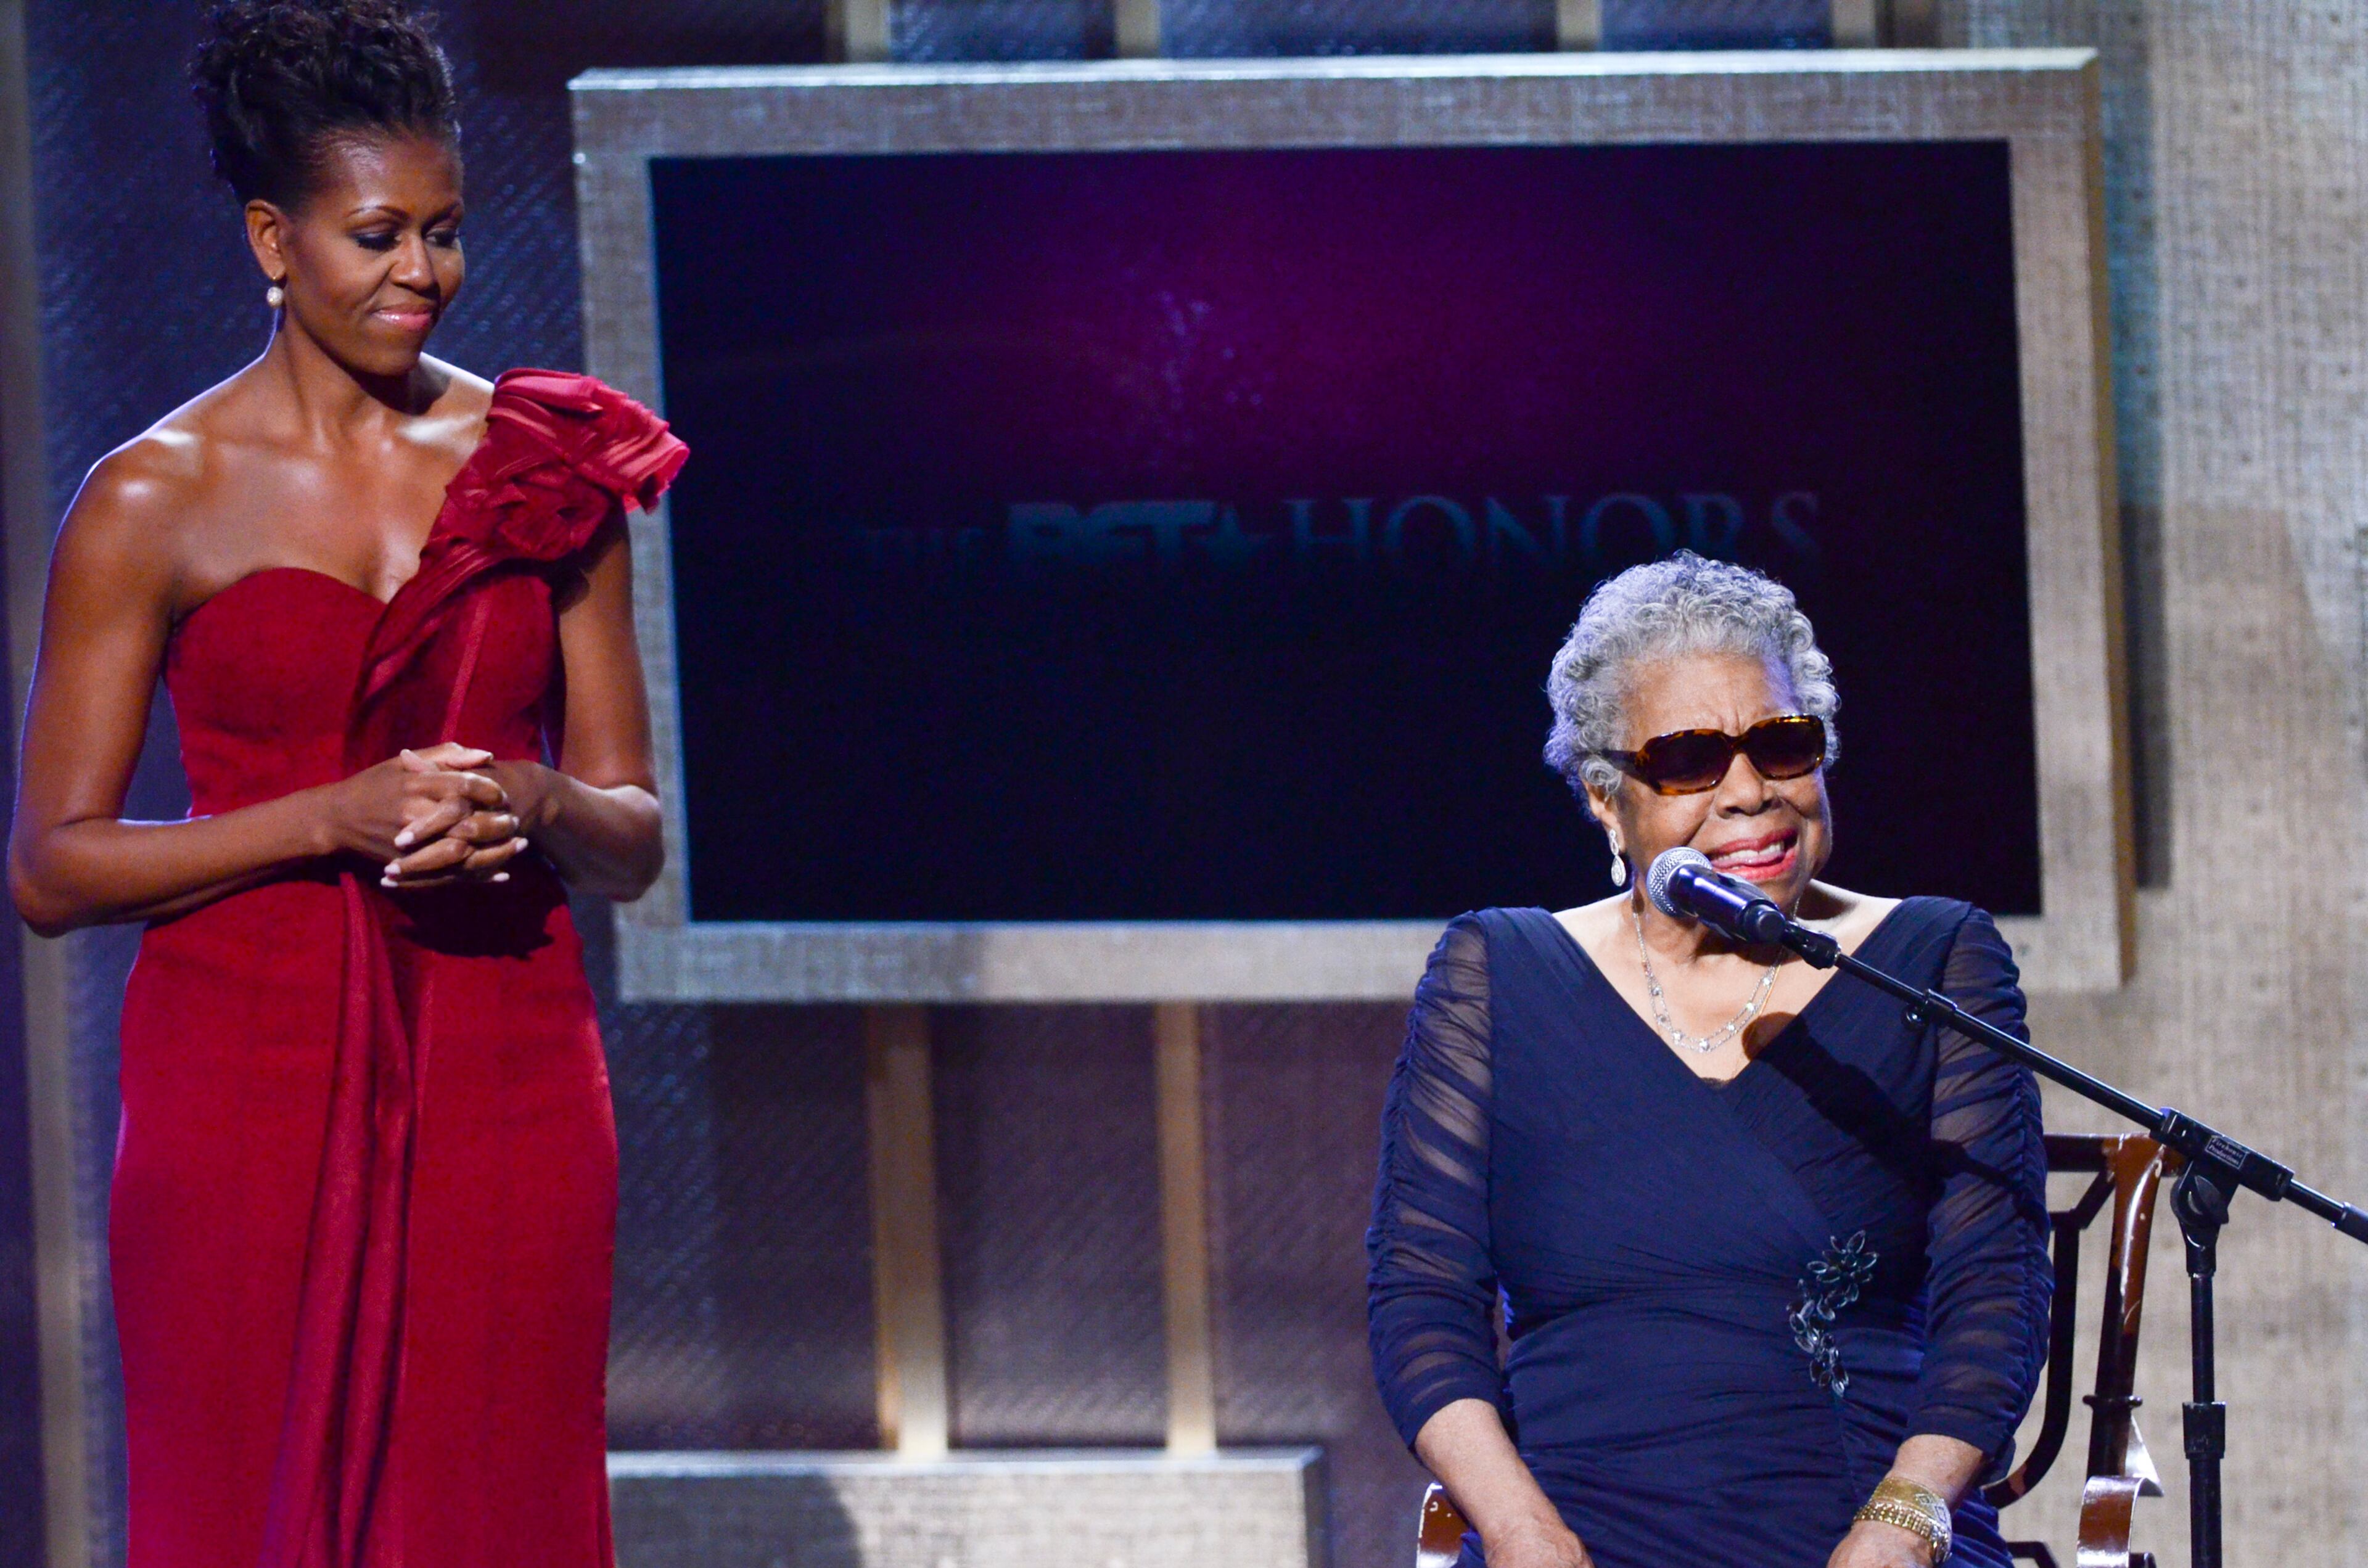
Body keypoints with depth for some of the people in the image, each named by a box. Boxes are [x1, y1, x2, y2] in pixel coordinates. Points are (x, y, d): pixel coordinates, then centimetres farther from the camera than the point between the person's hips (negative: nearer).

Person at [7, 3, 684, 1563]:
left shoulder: (543, 471, 8)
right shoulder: (156, 499, -1)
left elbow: (634, 836, 12)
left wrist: (533, 806, -11)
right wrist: (337, 817, -14)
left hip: (505, 1076, 2)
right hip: (253, 1075, -2)